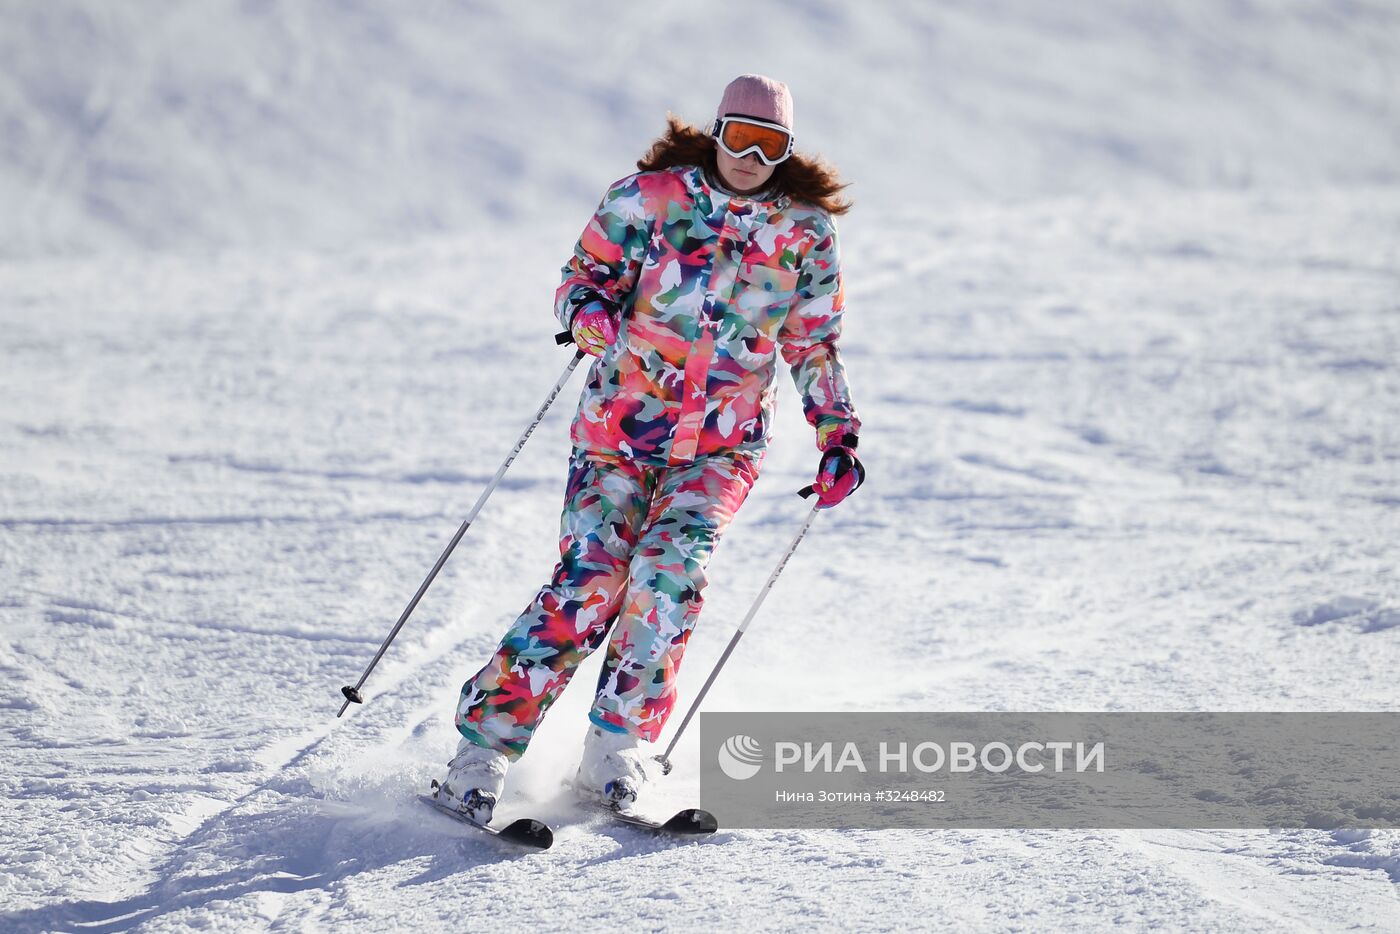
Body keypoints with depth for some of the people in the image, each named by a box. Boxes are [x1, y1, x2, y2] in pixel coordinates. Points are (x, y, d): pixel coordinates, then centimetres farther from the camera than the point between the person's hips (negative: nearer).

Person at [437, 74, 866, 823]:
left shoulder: (804, 232, 3)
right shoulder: (649, 197, -4)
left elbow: (815, 345, 14)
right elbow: (583, 275, 1)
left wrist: (837, 435, 6)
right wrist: (590, 313, -22)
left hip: (724, 445, 1)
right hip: (622, 424, -1)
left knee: (669, 571, -23)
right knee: (588, 582, -15)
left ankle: (617, 749, -12)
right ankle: (483, 747, -8)